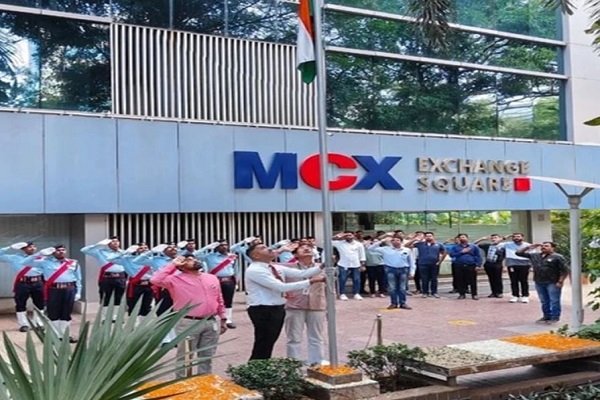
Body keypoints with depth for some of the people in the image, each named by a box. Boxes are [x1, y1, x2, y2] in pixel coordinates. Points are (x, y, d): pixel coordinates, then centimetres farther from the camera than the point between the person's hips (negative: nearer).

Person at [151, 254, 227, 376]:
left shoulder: (212, 278, 12)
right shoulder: (176, 279, -4)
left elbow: (219, 301, 17)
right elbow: (155, 280, -19)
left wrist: (222, 319, 15)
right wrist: (172, 264, -12)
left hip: (212, 322, 5)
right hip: (189, 323, -4)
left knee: (207, 356, 14)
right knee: (185, 357, 4)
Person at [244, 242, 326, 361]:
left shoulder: (276, 268, 9)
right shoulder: (254, 270, -19)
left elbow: (302, 274, 2)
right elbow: (282, 287, -26)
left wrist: (322, 267, -13)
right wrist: (311, 281, -27)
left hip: (278, 309, 9)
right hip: (263, 311, -9)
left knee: (268, 344, 18)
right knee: (263, 346, 0)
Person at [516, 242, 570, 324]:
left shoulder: (557, 257, -6)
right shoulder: (534, 256, 9)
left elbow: (565, 270, -9)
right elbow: (519, 253, 12)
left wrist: (560, 282, -14)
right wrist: (529, 247, 4)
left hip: (553, 283, -6)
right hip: (539, 283, 6)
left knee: (554, 301, 0)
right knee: (544, 301, 13)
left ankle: (555, 317, 8)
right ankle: (546, 316, 24)